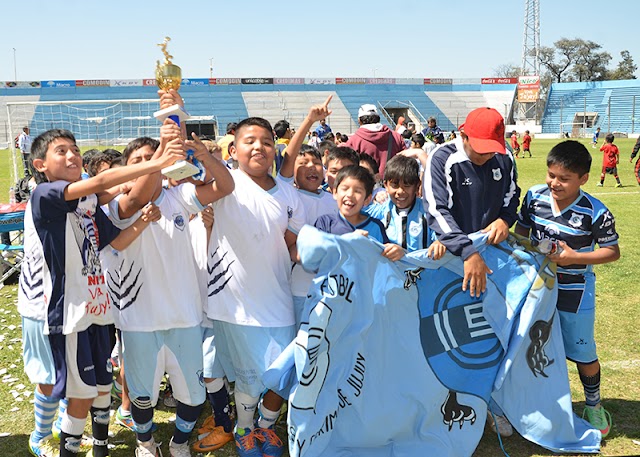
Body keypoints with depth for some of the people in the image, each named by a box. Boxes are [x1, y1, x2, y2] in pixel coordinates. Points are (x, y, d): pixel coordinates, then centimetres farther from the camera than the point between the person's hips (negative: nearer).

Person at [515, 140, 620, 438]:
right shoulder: (534, 196, -9)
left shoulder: (596, 213, -20)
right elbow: (522, 229, 6)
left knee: (582, 353, 12)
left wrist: (574, 257, -23)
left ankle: (593, 405, 37)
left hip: (574, 294, -3)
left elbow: (612, 251, -11)